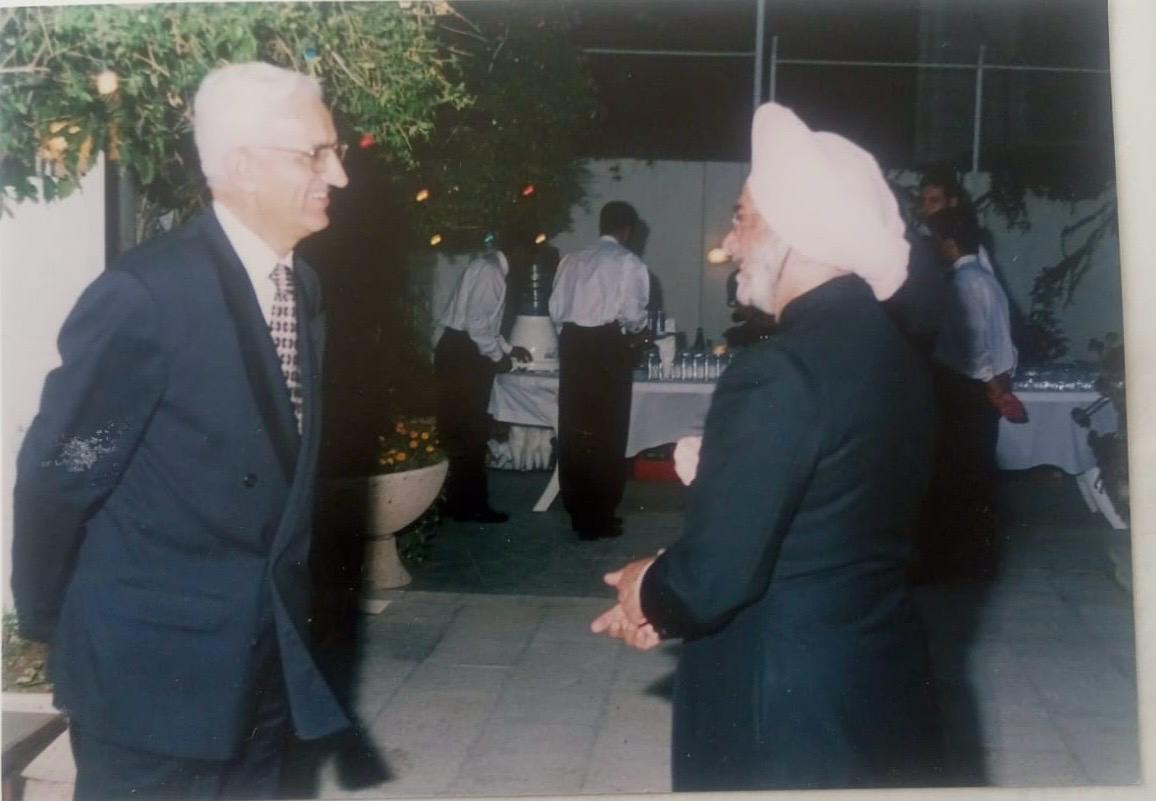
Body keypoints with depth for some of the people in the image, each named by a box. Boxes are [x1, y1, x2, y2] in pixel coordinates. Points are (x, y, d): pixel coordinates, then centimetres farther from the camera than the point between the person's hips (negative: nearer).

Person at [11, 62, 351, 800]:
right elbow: (56, 476, -13)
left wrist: (285, 609, 16)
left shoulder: (301, 284, 4)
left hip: (261, 656, 7)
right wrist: (51, 625, -1)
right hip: (152, 663, -7)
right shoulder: (146, 295, -20)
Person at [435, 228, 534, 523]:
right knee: (469, 432, -6)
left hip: (465, 354, 10)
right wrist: (497, 356, -11)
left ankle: (462, 501, 15)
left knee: (462, 431, 10)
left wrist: (508, 349, 24)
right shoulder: (489, 270, -13)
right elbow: (476, 322, -20)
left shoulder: (491, 268, 18)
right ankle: (469, 505, -1)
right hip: (462, 355, -10)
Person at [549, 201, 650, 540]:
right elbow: (633, 315, -8)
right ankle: (600, 518, 9)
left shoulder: (572, 260, 11)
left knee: (573, 430, 10)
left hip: (572, 343, 5)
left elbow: (556, 310, 8)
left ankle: (577, 513, 19)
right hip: (609, 347, -4)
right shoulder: (630, 263, -2)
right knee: (607, 433, 4)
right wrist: (636, 326, 14)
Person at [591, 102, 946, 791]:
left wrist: (648, 592, -1)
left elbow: (711, 579, -23)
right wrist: (670, 597, 8)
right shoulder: (896, 356, 4)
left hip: (784, 707, -8)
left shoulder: (780, 372, -23)